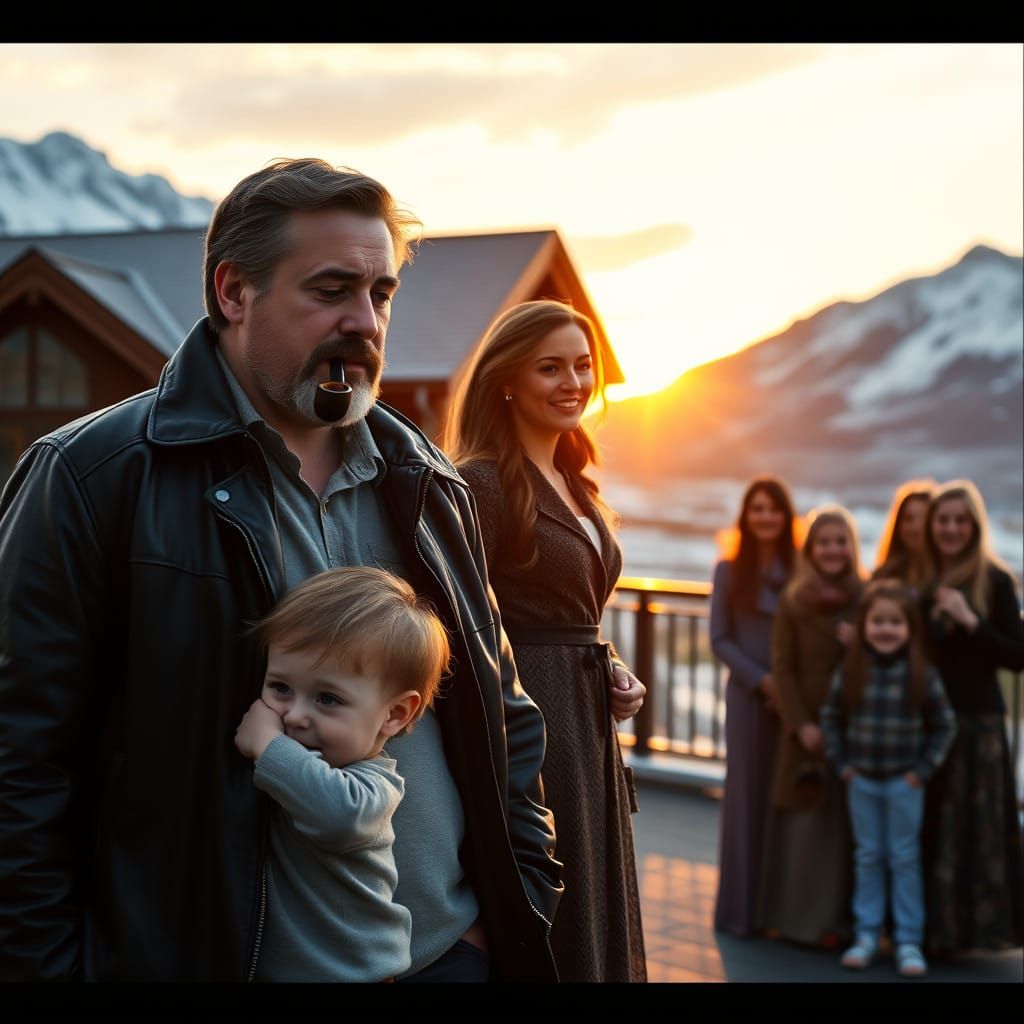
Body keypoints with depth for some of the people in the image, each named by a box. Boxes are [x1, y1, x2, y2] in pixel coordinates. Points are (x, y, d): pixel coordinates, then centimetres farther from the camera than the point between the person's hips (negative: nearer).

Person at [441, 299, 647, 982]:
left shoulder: (575, 486, 14)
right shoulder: (482, 482, -13)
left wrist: (612, 672, 4)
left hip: (589, 724, 9)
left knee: (596, 920, 18)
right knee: (541, 935, 3)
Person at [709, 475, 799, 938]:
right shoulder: (729, 570, 3)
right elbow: (720, 639, -1)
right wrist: (761, 680, -10)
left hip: (794, 696, 1)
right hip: (748, 695, -1)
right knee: (748, 795, 2)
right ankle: (742, 908, 10)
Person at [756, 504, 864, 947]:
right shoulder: (792, 602, 1)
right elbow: (783, 668, -1)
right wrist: (801, 724, -10)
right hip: (806, 728, -1)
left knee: (843, 825, 3)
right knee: (800, 823, 1)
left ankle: (833, 919, 11)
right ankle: (790, 915, 10)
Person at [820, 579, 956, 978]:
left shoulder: (922, 675, -11)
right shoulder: (850, 672, -6)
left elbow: (945, 725, -3)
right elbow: (830, 717, 4)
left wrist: (924, 768, -7)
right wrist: (841, 762, -1)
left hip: (904, 782, -2)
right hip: (862, 780, 2)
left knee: (905, 859, 6)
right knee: (867, 857, 12)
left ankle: (908, 942, 14)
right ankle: (866, 936, 21)